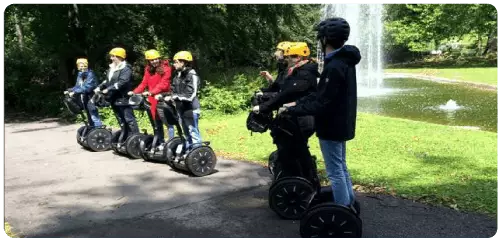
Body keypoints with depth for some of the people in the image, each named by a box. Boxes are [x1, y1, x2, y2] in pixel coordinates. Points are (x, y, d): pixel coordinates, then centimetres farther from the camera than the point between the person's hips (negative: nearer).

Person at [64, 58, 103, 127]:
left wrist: (75, 92, -28)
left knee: (94, 117, -9)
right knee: (90, 118, 16)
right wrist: (69, 90, 0)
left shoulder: (90, 74, -15)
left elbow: (87, 87, -25)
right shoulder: (79, 75, 9)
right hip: (84, 100, 8)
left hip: (91, 100, -8)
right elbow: (77, 86, 16)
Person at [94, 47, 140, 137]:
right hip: (114, 99, 9)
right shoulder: (111, 68, 15)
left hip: (123, 98, -9)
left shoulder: (126, 68, -12)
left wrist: (108, 89, -24)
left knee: (129, 119, -10)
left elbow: (122, 82, -24)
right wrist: (99, 87, 3)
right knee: (121, 120, 14)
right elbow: (108, 80, 19)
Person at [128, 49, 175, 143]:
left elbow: (163, 84, -18)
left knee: (168, 122, -5)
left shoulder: (165, 68, -7)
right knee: (157, 123, 12)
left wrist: (151, 92, -30)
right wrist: (134, 92, -7)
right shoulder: (148, 70, 12)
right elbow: (144, 83, 8)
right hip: (153, 100, 6)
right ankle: (161, 143, 20)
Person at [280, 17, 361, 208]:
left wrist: (291, 111, -17)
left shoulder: (334, 67, -25)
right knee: (341, 168, 20)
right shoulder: (344, 61, 8)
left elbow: (322, 104, -25)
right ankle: (349, 206, 31)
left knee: (335, 172, 0)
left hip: (332, 127, -10)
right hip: (341, 123, 10)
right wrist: (297, 103, 9)